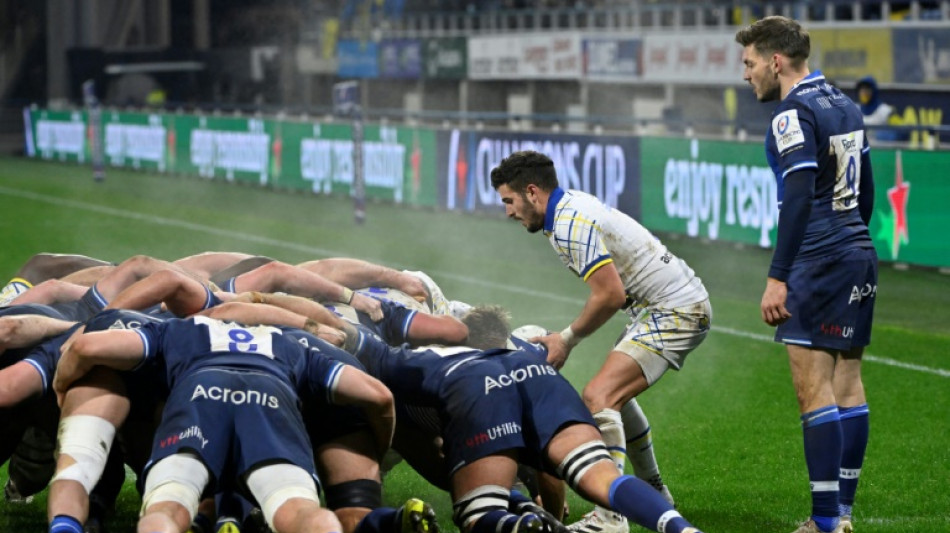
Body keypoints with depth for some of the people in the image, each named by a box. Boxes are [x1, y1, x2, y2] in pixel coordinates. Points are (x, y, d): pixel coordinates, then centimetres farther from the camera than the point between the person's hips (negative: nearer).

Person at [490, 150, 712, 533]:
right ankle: (654, 495, 36)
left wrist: (567, 339, -9)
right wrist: (568, 337, 12)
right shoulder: (573, 206, 13)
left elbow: (611, 295, -23)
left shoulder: (571, 224, -19)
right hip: (681, 304, 11)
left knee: (599, 396, -21)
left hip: (675, 312, -11)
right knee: (616, 392, 26)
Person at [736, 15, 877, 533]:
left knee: (814, 389, -9)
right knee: (848, 385, 10)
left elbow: (798, 197, -21)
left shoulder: (793, 114, -12)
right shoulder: (844, 106, 15)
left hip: (819, 262, -9)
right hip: (860, 257, 9)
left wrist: (777, 277, -21)